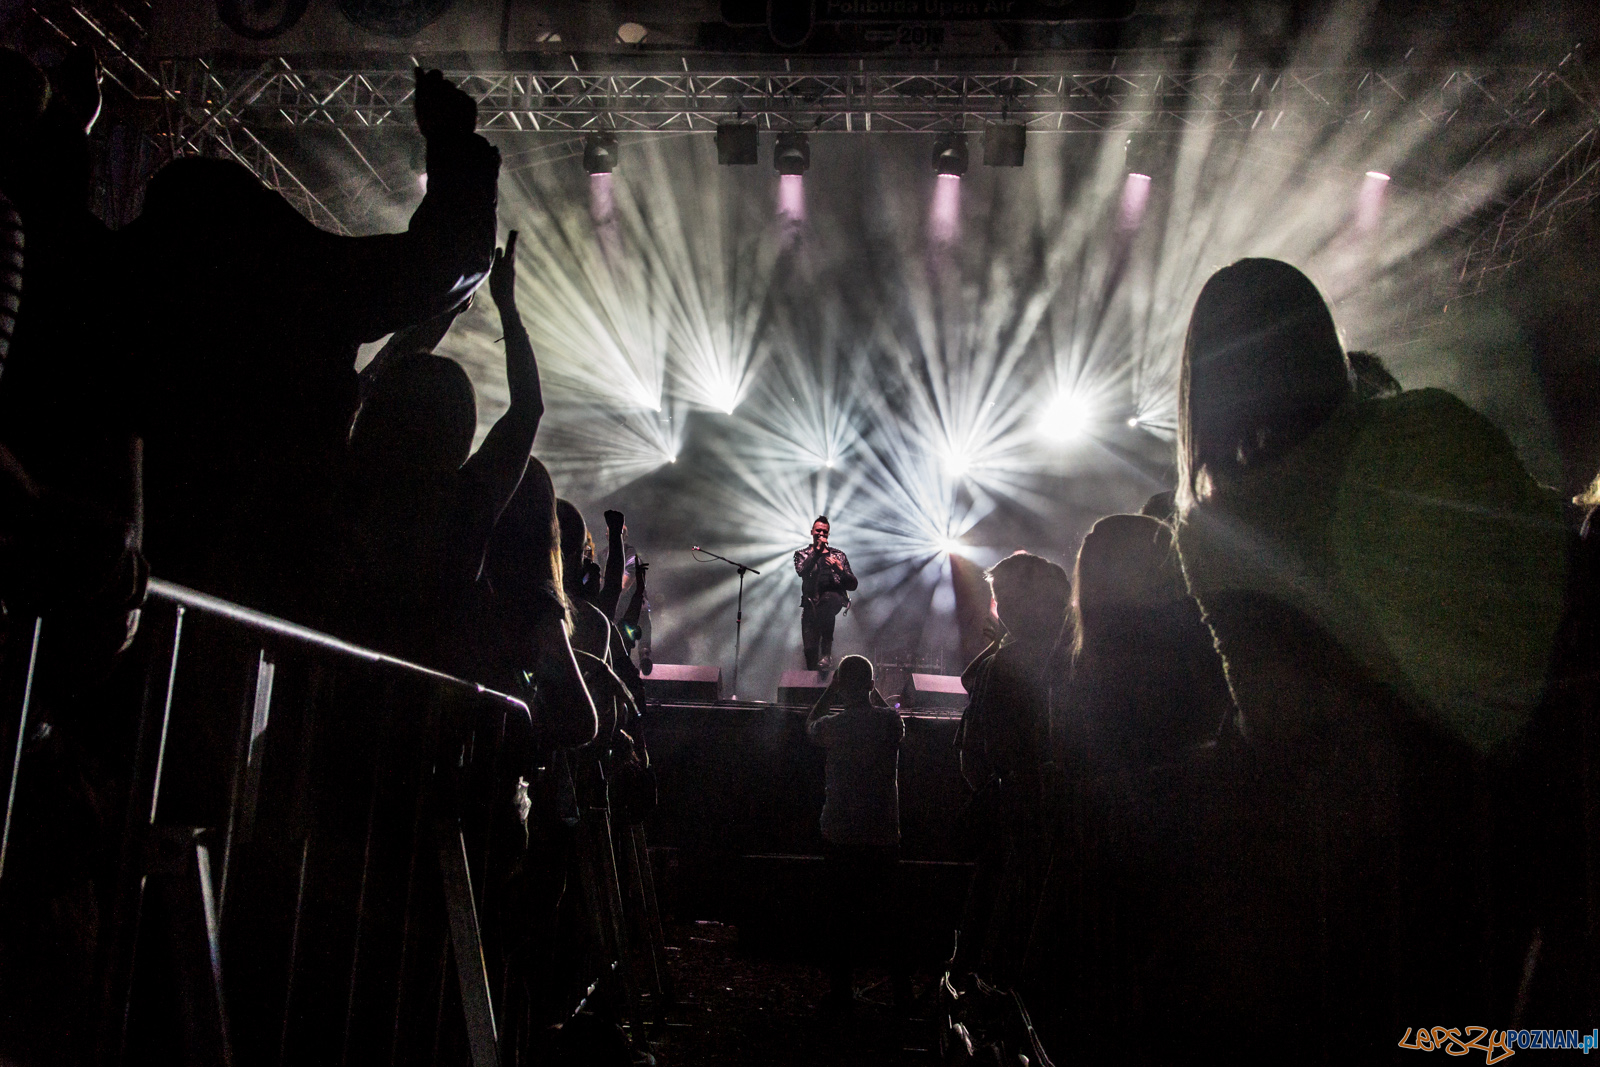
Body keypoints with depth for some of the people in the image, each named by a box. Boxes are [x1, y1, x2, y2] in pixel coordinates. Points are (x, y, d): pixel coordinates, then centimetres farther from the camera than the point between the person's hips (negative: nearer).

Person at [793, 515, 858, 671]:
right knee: (810, 648, -11)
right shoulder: (802, 554, 18)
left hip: (834, 599, -1)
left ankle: (826, 652, -31)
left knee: (827, 600, -38)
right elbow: (801, 571, -7)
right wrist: (817, 550, -8)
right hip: (811, 604, 1)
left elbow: (853, 585, 12)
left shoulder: (838, 556, 18)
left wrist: (840, 569, -6)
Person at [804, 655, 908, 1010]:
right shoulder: (891, 721, -8)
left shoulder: (834, 725, -12)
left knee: (842, 914, 10)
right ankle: (902, 990, 18)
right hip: (885, 834, 1)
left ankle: (841, 990, 16)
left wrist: (831, 689, 14)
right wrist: (872, 691, 21)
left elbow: (810, 725, 13)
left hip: (842, 837, -1)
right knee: (890, 914, 13)